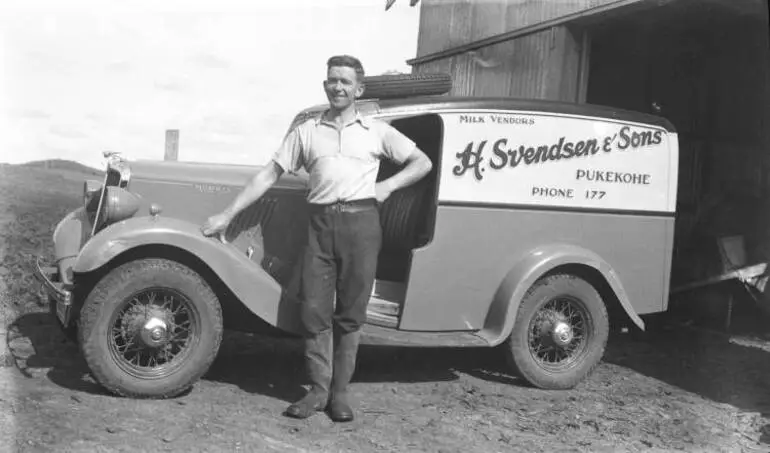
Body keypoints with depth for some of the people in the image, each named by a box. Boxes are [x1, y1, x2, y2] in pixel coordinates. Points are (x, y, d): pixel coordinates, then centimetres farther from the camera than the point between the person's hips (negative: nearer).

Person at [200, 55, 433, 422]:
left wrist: (388, 186, 0)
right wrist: (228, 214, 7)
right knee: (313, 309, -1)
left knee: (350, 313, 2)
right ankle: (318, 390, 12)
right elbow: (269, 175, 12)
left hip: (361, 221, -1)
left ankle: (340, 392, 13)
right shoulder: (306, 132, 14)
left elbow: (423, 162, 14)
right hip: (319, 223, 2)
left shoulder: (377, 131, 11)